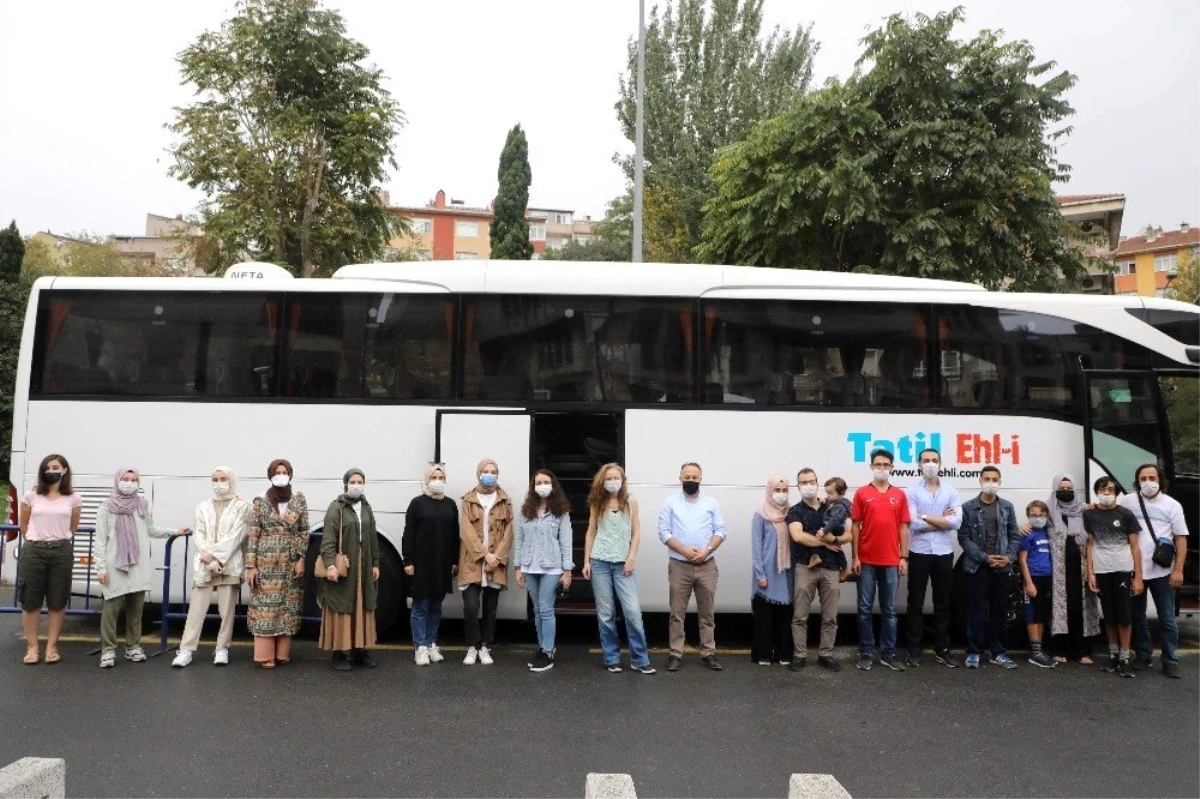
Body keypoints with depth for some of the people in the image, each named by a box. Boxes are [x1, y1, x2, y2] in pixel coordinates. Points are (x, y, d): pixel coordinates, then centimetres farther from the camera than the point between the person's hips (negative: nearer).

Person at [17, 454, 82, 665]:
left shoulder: (73, 499, 3)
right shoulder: (31, 496, 3)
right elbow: (23, 525, 13)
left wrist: (59, 540, 12)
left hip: (61, 552, 0)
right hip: (33, 551, 0)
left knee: (57, 602, 3)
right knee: (30, 601, 2)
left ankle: (51, 647, 12)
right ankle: (32, 647, 12)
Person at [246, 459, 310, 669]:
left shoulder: (299, 499, 5)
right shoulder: (260, 501, 0)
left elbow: (304, 531, 5)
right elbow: (253, 534, -2)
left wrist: (302, 559, -3)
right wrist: (250, 565, -7)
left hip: (291, 562, 2)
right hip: (266, 561, -2)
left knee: (288, 605, 4)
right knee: (265, 605, -4)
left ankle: (282, 652, 12)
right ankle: (265, 654, 1)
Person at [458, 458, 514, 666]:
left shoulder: (505, 501, 8)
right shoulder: (468, 500, 3)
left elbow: (508, 532, 2)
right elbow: (467, 532, -6)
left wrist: (497, 557, -10)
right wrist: (485, 554, -15)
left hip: (496, 565, 2)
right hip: (472, 563, -2)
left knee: (490, 609, 8)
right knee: (471, 608, -8)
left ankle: (484, 648, 20)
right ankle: (472, 648, 8)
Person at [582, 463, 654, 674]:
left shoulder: (630, 502, 3)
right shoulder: (597, 504, 6)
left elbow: (636, 532, 3)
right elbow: (591, 533, 8)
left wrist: (631, 558, -7)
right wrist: (586, 561, 3)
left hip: (623, 563, -1)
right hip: (600, 562, 1)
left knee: (633, 611, -8)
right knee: (605, 613, 4)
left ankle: (640, 659, 2)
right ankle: (611, 658, 15)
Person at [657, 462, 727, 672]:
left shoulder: (711, 503, 8)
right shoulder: (670, 503, 3)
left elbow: (720, 531, 4)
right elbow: (664, 532, -3)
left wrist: (707, 550, -13)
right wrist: (684, 550, -15)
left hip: (707, 566, 2)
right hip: (679, 566, -1)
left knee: (707, 613, 7)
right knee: (677, 613, 2)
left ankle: (708, 653, 14)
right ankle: (675, 654, 8)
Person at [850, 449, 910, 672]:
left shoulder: (899, 495, 6)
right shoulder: (861, 493, 1)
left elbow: (903, 527, 7)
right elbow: (855, 526, 1)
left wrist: (904, 557, 1)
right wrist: (855, 557, -4)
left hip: (891, 561, 2)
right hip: (867, 561, -2)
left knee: (889, 610, 8)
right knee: (865, 609, 4)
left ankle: (888, 653, 17)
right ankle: (866, 653, 12)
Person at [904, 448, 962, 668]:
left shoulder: (951, 491, 4)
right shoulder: (912, 490, -2)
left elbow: (956, 522, -10)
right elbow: (914, 524, -13)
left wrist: (926, 517, -11)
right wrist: (942, 520, -7)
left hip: (944, 553, 2)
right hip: (919, 552, -2)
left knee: (943, 602, 10)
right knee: (916, 602, 5)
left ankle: (942, 649, 20)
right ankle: (914, 649, 13)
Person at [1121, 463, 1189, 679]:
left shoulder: (1172, 505, -1)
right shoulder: (1128, 501, 2)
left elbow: (1181, 539, -1)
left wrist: (1178, 570, -8)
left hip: (1162, 571, -1)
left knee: (1167, 620, 5)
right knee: (1137, 616, 11)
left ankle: (1170, 661, 14)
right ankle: (1143, 655, 24)